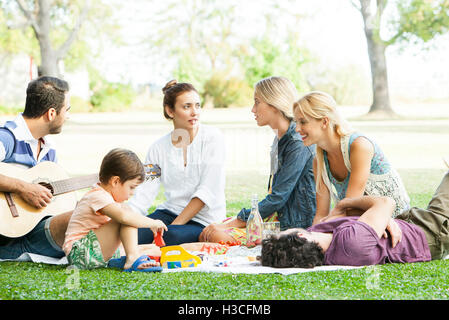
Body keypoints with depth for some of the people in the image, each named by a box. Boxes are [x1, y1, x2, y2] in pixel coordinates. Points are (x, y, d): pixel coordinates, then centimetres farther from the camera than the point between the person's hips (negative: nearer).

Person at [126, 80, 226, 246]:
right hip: (169, 212, 4)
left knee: (170, 236, -35)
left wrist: (174, 225, -17)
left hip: (204, 220, -4)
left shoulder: (212, 137, -6)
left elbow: (207, 192, -12)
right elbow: (143, 195, -1)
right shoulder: (159, 147, 4)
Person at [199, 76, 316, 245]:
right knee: (207, 234, -7)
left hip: (294, 228, -9)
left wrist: (233, 222, -16)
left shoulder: (298, 145, -16)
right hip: (276, 218, 9)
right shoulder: (280, 140, 14)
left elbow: (277, 198, -19)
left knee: (219, 236, -23)